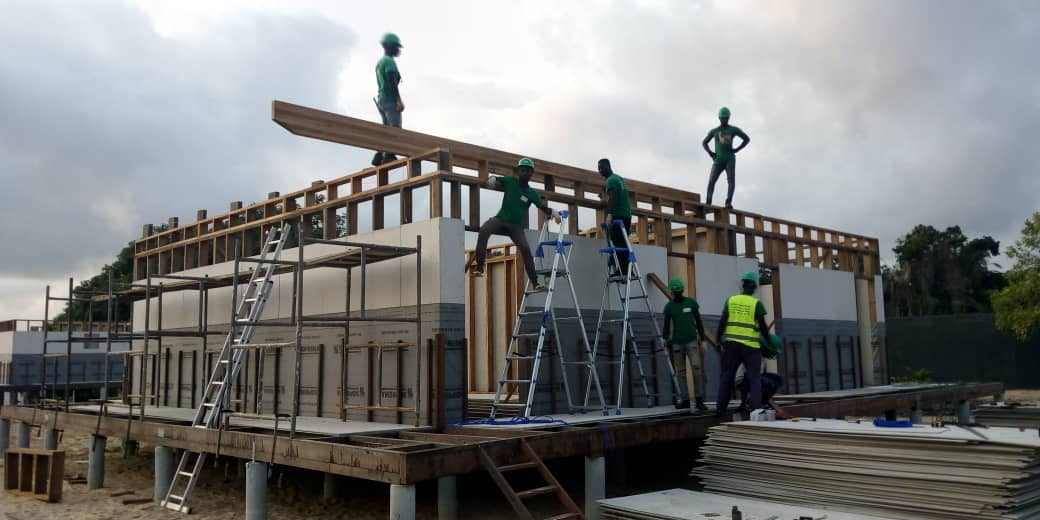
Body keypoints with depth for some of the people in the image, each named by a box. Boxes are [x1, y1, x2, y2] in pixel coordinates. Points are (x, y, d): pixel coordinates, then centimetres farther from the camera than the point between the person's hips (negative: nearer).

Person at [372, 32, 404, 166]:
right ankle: (389, 155, -27)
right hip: (390, 99, -10)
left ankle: (379, 157, 2)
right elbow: (392, 82, -19)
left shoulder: (379, 62, 23)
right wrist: (399, 100, -24)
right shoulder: (389, 61, -8)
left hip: (381, 100, 10)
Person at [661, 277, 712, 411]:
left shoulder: (691, 302, 5)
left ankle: (699, 399, -9)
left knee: (697, 368, -12)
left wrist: (702, 336, 9)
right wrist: (666, 339, -1)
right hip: (677, 343, 1)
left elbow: (698, 321, 11)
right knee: (680, 372, 3)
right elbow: (666, 325, 8)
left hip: (692, 341, -1)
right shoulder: (669, 306, 6)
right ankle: (684, 399, 10)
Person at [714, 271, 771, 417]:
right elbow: (762, 326, -4)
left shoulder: (730, 300, 4)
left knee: (727, 376, 11)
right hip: (750, 345, -3)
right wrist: (768, 341, 11)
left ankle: (720, 409, 13)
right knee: (754, 378, 4)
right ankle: (756, 409, -4)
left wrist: (718, 339, 12)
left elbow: (722, 322, 2)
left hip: (731, 344, 3)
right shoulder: (756, 304, -4)